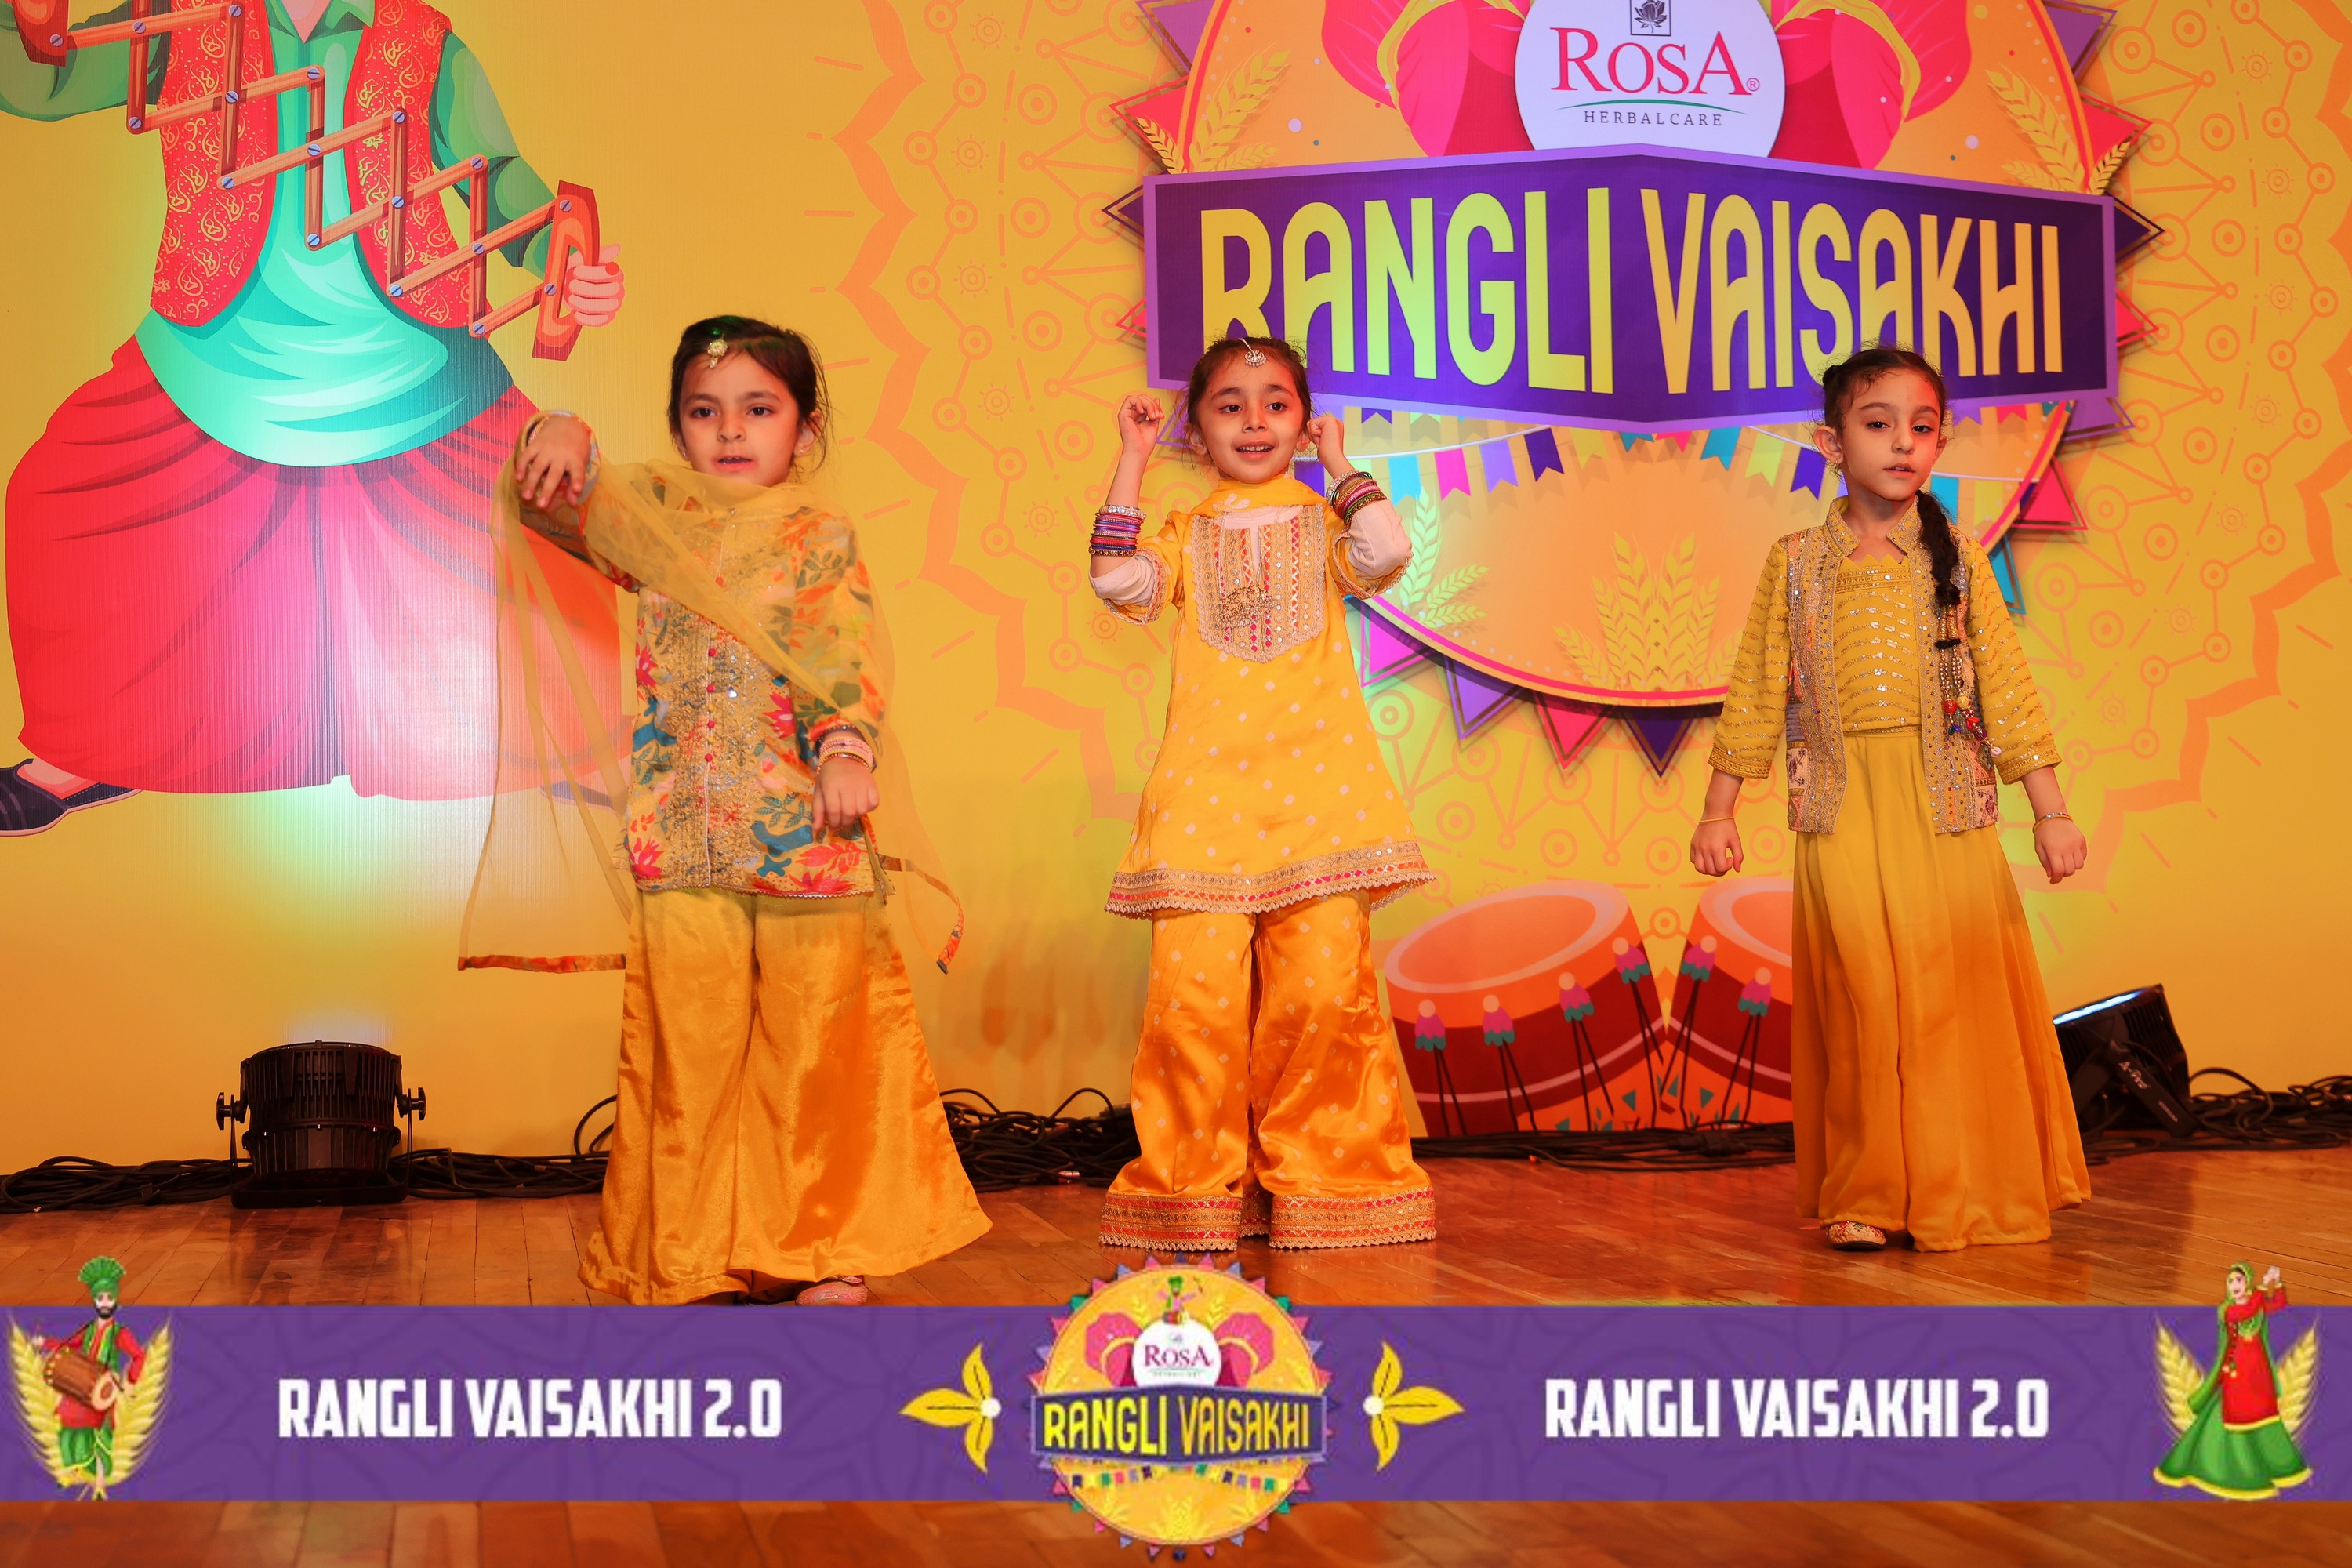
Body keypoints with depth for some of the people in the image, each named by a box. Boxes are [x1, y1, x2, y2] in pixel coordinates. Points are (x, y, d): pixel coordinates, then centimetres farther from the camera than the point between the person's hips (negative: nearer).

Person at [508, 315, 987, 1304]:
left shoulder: (821, 539, 2)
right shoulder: (654, 515, 12)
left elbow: (844, 661, -11)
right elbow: (552, 501, 12)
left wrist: (845, 746, -29)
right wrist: (562, 445, -11)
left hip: (806, 832, -2)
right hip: (683, 842, 2)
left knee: (815, 1045, 6)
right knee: (688, 1048, 6)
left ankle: (821, 1250, 19)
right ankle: (688, 1257, 17)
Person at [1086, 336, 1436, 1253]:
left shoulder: (1323, 524, 18)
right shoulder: (1186, 535, 18)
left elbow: (1384, 555, -5)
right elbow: (1120, 584, -3)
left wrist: (1339, 465, 8)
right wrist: (1132, 462, 5)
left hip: (1318, 782, 0)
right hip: (1206, 789, 0)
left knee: (1323, 984, -8)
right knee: (1196, 984, -9)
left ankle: (1314, 1174, 8)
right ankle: (1196, 1185, 5)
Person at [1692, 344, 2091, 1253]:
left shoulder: (1956, 564, 6)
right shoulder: (1797, 564, 5)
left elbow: (2006, 690, 4)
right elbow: (1755, 694, 7)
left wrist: (2051, 811, 0)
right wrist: (1718, 812, 6)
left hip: (1947, 805, 1)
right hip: (1843, 811, -1)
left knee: (1958, 991, 1)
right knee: (1859, 1000, -2)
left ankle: (1963, 1188, 15)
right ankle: (1864, 1196, 8)